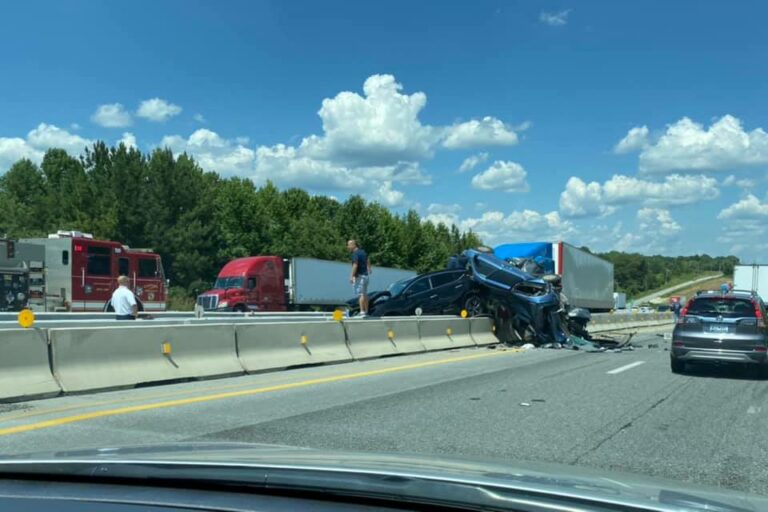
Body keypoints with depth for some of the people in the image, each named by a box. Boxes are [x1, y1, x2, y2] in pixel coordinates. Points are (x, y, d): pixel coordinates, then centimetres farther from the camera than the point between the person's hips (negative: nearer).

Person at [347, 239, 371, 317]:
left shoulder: (355, 254, -13)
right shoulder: (363, 252, 15)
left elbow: (355, 265, -24)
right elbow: (368, 262, 30)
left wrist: (351, 276, -27)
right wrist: (369, 269, 48)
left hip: (359, 276, -9)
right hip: (365, 275, 9)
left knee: (360, 294, -11)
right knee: (365, 294, 13)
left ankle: (362, 312, -16)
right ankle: (366, 311, 16)